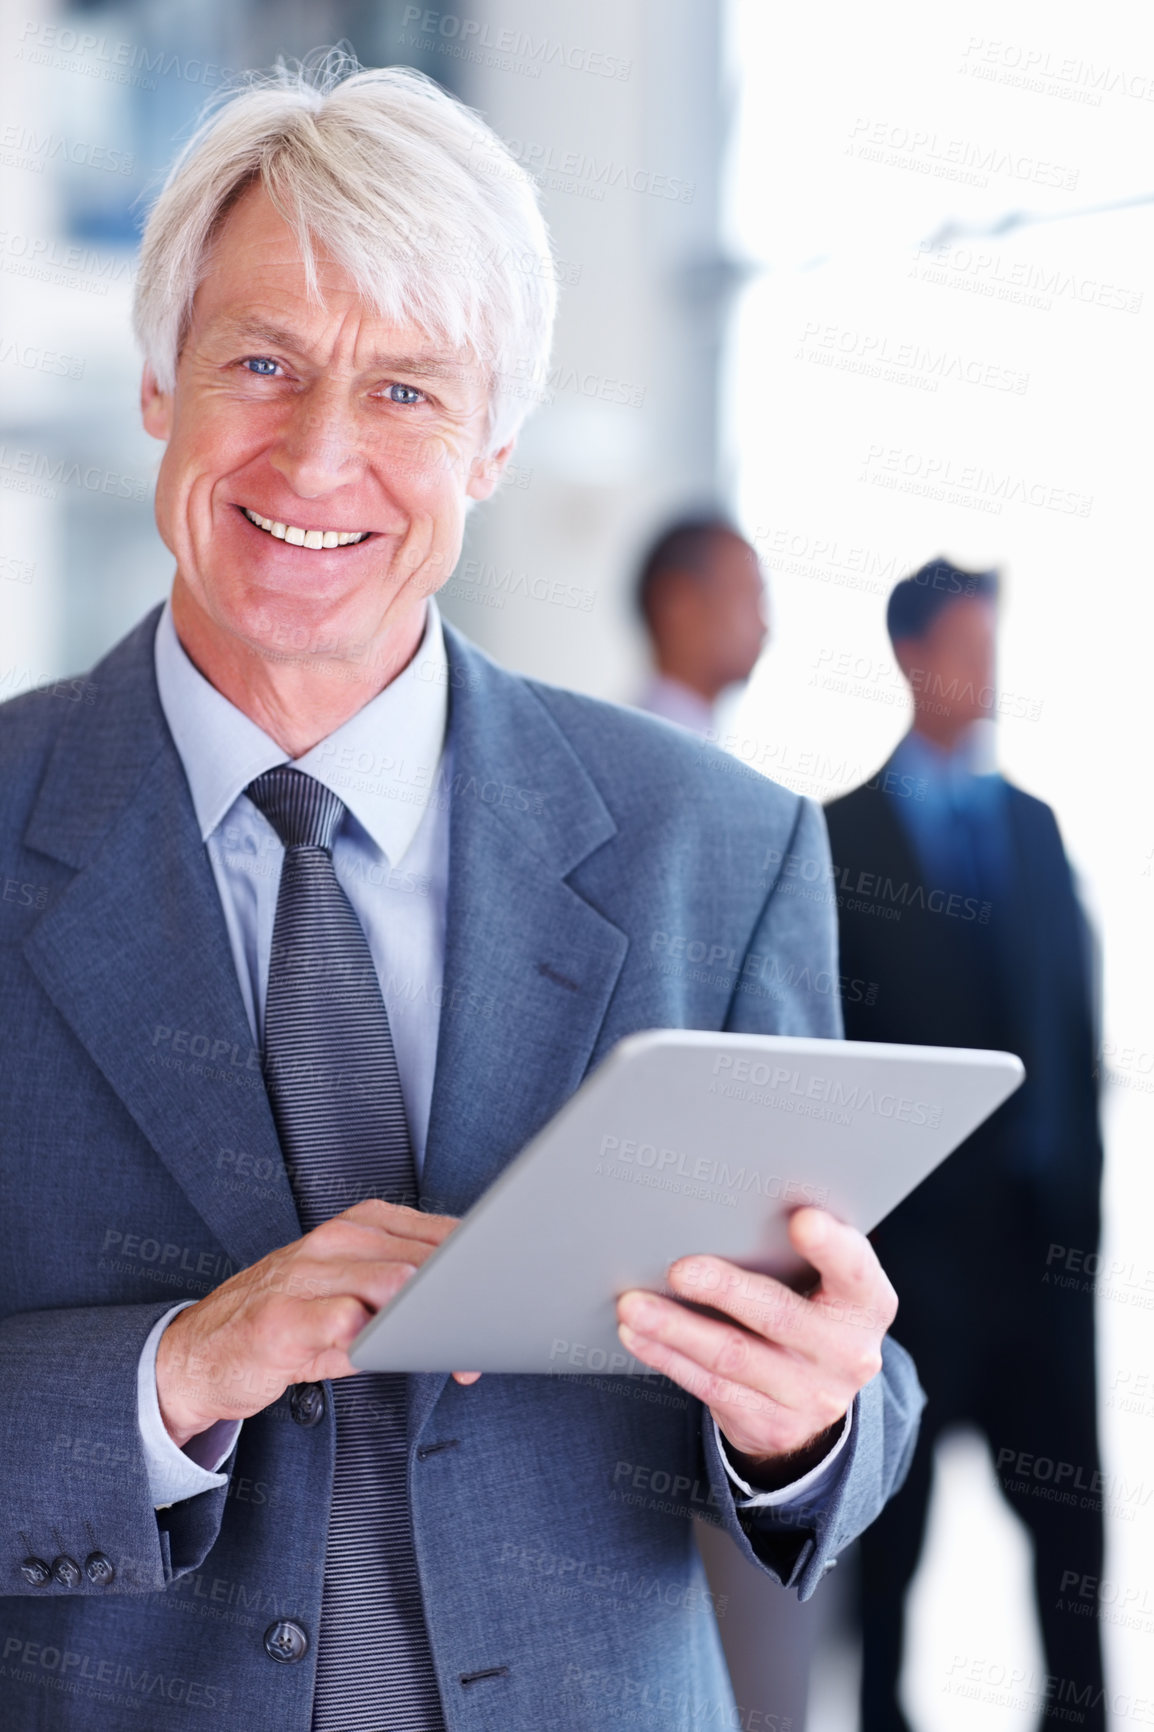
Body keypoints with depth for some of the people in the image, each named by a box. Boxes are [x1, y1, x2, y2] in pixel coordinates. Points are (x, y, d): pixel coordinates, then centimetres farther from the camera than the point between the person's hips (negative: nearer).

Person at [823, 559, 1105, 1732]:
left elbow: (1076, 1008, 12)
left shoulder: (1035, 825, 12)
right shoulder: (840, 837, -2)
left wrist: (1082, 1174, 6)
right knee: (896, 1494, 8)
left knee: (1068, 1496, 4)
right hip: (914, 1226, -3)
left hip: (1042, 1223, 4)